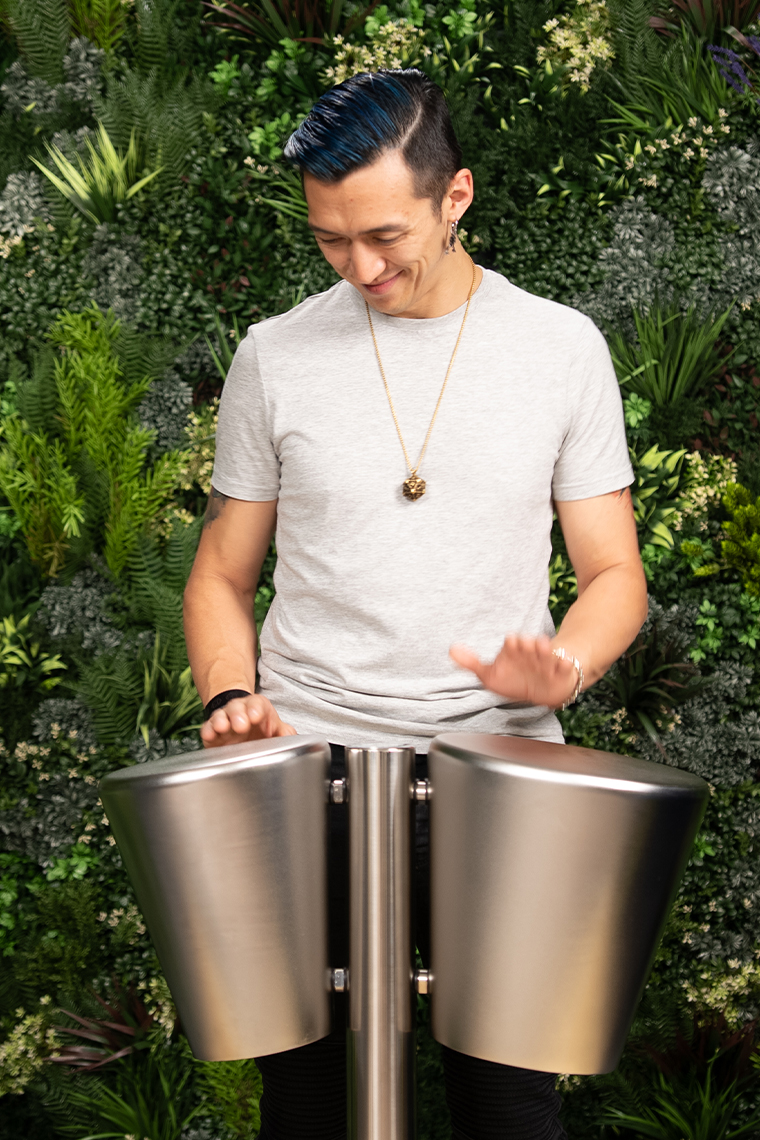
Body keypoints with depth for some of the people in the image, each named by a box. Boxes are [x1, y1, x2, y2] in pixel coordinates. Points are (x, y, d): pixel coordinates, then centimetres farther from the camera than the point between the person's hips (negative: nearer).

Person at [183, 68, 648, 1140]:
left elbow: (613, 575, 5)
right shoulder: (276, 356, 4)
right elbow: (223, 577, 11)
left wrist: (563, 668, -15)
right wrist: (230, 695, -8)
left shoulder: (561, 347, 3)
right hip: (310, 770, 1)